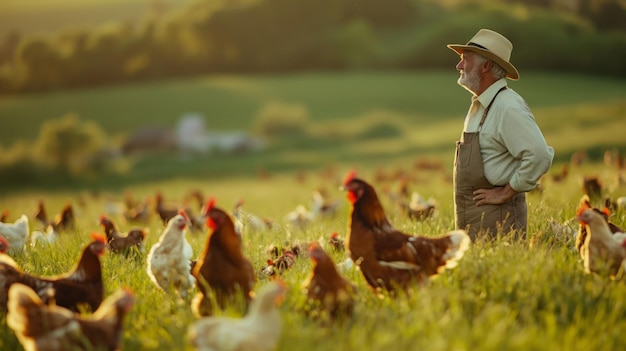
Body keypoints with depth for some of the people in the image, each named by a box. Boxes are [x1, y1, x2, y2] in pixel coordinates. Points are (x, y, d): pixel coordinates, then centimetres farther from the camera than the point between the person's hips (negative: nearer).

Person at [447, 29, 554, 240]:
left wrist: (507, 192, -17)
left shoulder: (508, 108, -16)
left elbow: (540, 156, -26)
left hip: (496, 217, -9)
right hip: (470, 215, 9)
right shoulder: (479, 105, 14)